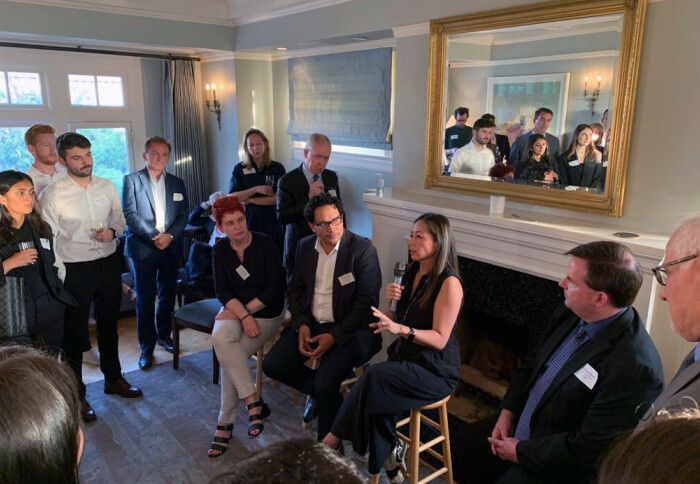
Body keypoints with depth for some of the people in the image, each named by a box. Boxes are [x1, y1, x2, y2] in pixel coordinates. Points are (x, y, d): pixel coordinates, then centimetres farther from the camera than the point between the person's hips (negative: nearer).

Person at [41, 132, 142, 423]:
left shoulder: (107, 187, 1)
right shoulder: (52, 195, -13)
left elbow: (120, 219, 11)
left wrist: (113, 231, -12)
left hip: (109, 264, 5)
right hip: (75, 270, -4)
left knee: (109, 325, 20)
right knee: (75, 333, 8)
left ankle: (113, 378, 41)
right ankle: (76, 394, 26)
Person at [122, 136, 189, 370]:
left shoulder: (177, 183, 11)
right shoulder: (131, 180, 0)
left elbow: (183, 215, 7)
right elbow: (130, 215, -8)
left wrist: (170, 236, -10)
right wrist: (154, 236, -16)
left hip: (171, 247, 4)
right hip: (143, 248, -3)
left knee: (168, 295, 13)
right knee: (145, 299, 0)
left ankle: (164, 335, 31)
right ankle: (147, 348, 9)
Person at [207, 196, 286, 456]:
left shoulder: (265, 244, -13)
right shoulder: (221, 249, -1)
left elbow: (276, 286, -15)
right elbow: (223, 291, -5)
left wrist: (246, 310, -16)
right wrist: (244, 316, -20)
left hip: (266, 312, -3)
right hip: (235, 309, 4)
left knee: (229, 358, -21)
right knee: (220, 336, -28)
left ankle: (225, 424, -4)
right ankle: (253, 402, -22)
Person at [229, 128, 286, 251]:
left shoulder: (277, 168, 1)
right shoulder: (240, 169, 5)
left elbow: (278, 198, -7)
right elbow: (232, 197, -2)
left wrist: (250, 200, -6)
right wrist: (255, 189, -13)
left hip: (273, 224, 0)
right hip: (249, 223, 1)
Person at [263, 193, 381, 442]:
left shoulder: (363, 249, -14)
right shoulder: (305, 246, 4)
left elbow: (367, 302, -15)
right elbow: (295, 288, 12)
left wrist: (334, 336, -20)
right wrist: (302, 325, -5)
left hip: (347, 329, -6)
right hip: (310, 324, 6)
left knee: (326, 382, -24)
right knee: (272, 365, -7)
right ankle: (319, 392, 18)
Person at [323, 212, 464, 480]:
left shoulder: (449, 284, -16)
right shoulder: (411, 272, 8)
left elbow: (440, 339, -17)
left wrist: (400, 329, -31)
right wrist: (391, 300, -6)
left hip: (436, 370, -6)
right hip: (406, 357, 6)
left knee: (374, 376, -28)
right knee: (379, 397, -23)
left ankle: (334, 438, -12)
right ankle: (386, 465, -7)